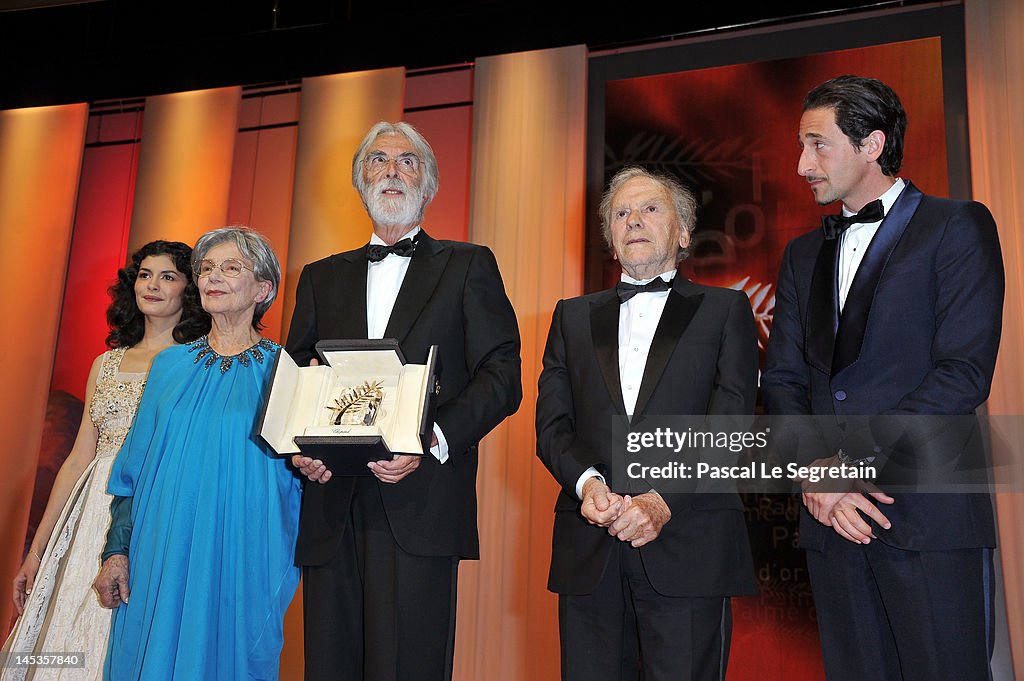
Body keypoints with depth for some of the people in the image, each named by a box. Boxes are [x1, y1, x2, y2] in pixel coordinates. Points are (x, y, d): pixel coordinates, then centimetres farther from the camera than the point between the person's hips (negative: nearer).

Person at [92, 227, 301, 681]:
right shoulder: (170, 365, 9)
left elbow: (301, 471, 4)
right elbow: (134, 467, 10)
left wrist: (308, 462, -16)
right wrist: (117, 550, 4)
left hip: (241, 563, -3)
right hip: (160, 560, 3)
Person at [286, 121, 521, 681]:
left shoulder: (468, 266, 10)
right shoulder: (322, 277, 21)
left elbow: (502, 377, 0)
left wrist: (432, 442, -15)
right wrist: (299, 446, -5)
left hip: (421, 504, -3)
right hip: (332, 508, 4)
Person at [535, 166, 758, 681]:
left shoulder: (725, 310, 9)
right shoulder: (572, 317, 17)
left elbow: (731, 422, -3)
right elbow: (551, 424, 9)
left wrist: (663, 500, -15)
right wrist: (587, 482, -11)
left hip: (688, 547, -2)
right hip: (588, 551, 3)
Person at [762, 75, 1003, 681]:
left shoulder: (958, 227, 0)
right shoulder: (804, 254, 18)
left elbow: (964, 374, -11)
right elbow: (783, 378, 11)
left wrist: (849, 459, -15)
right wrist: (814, 471, -6)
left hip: (931, 517, -5)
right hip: (831, 518, 5)